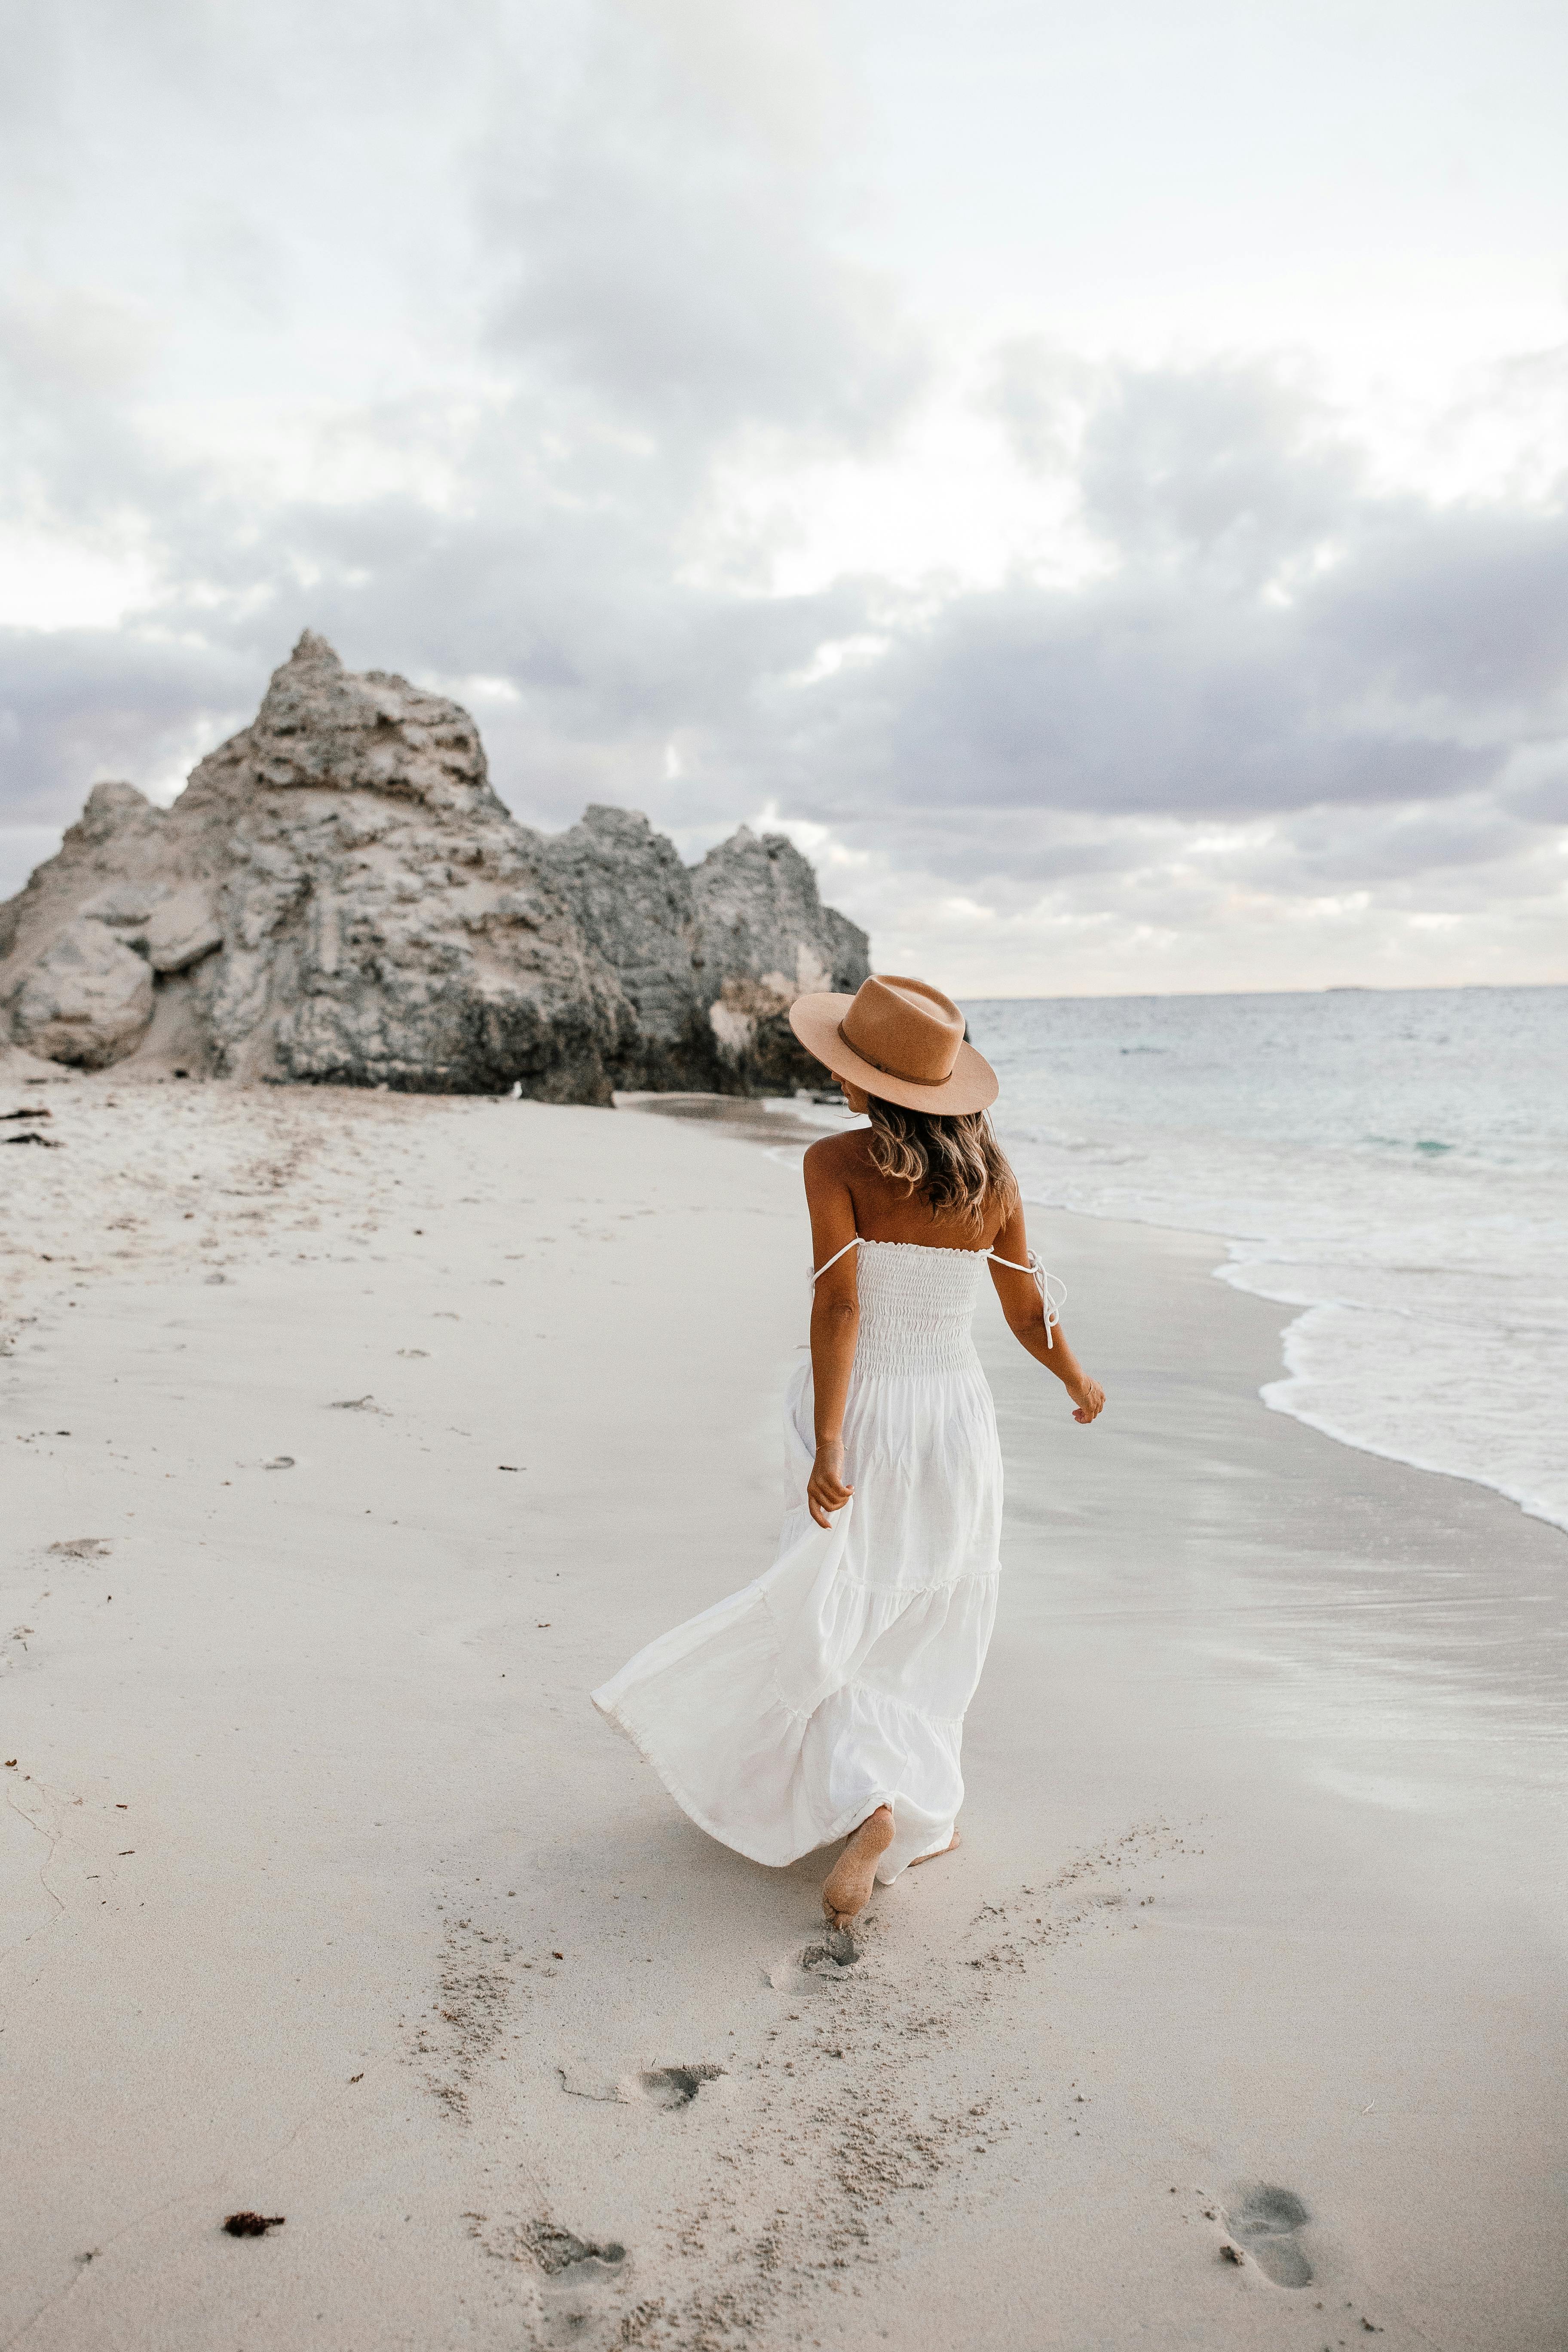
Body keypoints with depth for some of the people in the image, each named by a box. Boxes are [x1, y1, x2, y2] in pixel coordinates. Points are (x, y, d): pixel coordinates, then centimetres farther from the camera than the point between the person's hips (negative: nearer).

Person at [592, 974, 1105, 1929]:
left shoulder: (837, 1163, -14)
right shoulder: (990, 1173, -2)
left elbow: (839, 1305, -22)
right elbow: (1030, 1313, 4)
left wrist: (827, 1449, -23)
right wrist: (1081, 1385, 23)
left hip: (857, 1413, -3)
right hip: (955, 1413, 4)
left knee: (839, 1620, 11)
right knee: (926, 1620, 19)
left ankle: (869, 1804, -7)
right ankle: (931, 1812, 29)